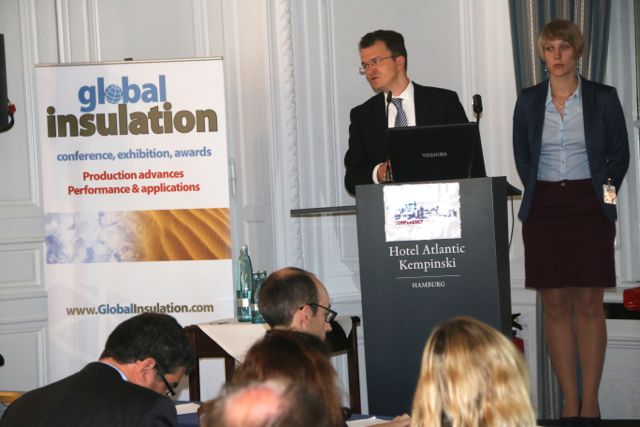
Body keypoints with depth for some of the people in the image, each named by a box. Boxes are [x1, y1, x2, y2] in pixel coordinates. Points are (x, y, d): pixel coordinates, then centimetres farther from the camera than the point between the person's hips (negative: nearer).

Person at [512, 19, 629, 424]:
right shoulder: (529, 101, 6)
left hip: (589, 209, -2)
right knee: (555, 305, 2)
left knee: (589, 303, -1)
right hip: (543, 211, 2)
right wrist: (541, 196, 9)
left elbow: (619, 154, 6)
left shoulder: (603, 98, 0)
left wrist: (602, 196, 4)